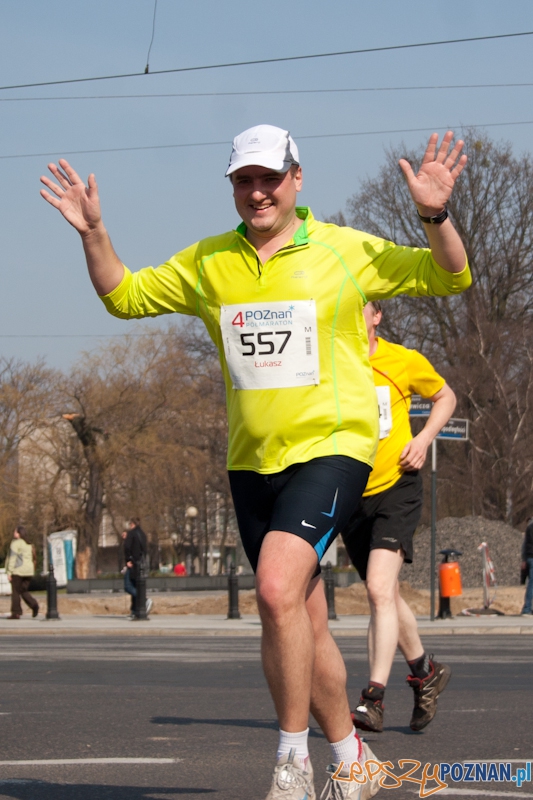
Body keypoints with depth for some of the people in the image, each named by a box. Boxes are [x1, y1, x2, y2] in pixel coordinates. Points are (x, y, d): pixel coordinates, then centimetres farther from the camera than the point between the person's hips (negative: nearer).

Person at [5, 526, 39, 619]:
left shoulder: (15, 543, -9)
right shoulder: (29, 544, 14)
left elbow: (12, 559, -13)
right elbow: (32, 558, 17)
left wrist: (9, 572, -11)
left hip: (18, 570, -7)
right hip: (28, 570, 7)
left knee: (15, 592, 1)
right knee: (23, 591, 12)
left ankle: (16, 613, 1)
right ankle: (33, 604, -12)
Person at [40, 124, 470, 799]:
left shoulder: (347, 251, -1)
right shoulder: (206, 263, 8)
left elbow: (448, 278, 2)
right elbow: (124, 296, 17)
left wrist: (434, 216, -16)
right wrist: (93, 234, 2)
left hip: (331, 447, -5)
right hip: (252, 464, 5)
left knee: (277, 589, -25)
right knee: (304, 627, 9)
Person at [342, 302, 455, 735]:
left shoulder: (405, 362, -6)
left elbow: (445, 396, 12)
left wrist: (424, 438, -5)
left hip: (396, 488, -4)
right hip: (349, 495, 4)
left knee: (380, 587, -21)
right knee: (386, 595, 15)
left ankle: (374, 699, -23)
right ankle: (426, 671, 39)